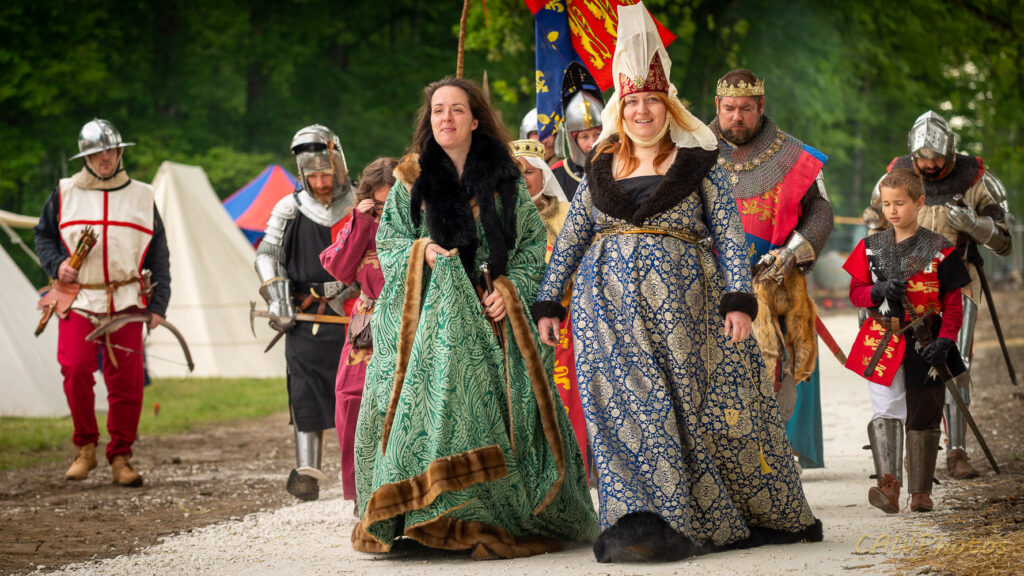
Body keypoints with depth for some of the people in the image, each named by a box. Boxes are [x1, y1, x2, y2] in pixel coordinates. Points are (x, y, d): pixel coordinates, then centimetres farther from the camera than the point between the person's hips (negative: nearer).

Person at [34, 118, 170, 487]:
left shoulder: (141, 196, 11)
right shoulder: (65, 194, 8)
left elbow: (158, 255, 13)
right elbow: (43, 235, 18)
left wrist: (158, 304, 5)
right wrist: (56, 264, -4)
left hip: (127, 303, 1)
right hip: (78, 301, -1)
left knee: (127, 380, -4)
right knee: (76, 370, -15)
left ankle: (120, 458, 8)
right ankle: (85, 448, 4)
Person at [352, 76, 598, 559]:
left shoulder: (504, 179, 8)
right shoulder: (411, 181, 9)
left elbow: (533, 241, 7)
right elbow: (387, 242, 11)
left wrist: (509, 289, -8)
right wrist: (420, 253, -10)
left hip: (491, 315, 0)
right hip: (430, 315, 0)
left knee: (498, 406, -8)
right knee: (430, 400, -11)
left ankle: (497, 518, -4)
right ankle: (429, 515, -7)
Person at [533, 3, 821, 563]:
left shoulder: (699, 164, 5)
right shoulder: (600, 170, 13)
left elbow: (729, 235, 0)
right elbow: (569, 240, 17)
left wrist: (739, 299, -11)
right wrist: (548, 303, 13)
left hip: (681, 301, -2)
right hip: (610, 302, 2)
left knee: (704, 400, 0)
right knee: (629, 405, -7)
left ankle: (767, 513, 13)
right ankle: (644, 522, -11)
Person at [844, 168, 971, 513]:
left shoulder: (939, 249, -3)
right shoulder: (871, 247, 6)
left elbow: (953, 303, -2)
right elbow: (856, 292, 8)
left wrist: (944, 340, -14)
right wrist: (879, 291, -14)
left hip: (924, 345, -1)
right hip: (882, 341, 1)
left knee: (923, 417, 6)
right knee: (885, 412, -11)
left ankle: (921, 491, 17)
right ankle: (889, 486, -21)